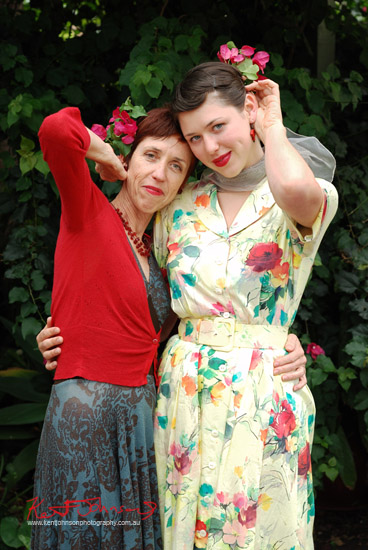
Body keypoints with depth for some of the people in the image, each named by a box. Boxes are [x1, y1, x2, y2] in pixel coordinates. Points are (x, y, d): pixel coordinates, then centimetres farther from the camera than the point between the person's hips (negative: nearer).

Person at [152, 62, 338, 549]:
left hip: (262, 392, -4)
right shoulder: (181, 207, 9)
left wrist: (272, 126, -11)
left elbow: (294, 190, -30)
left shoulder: (312, 193, -4)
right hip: (182, 386, 4)